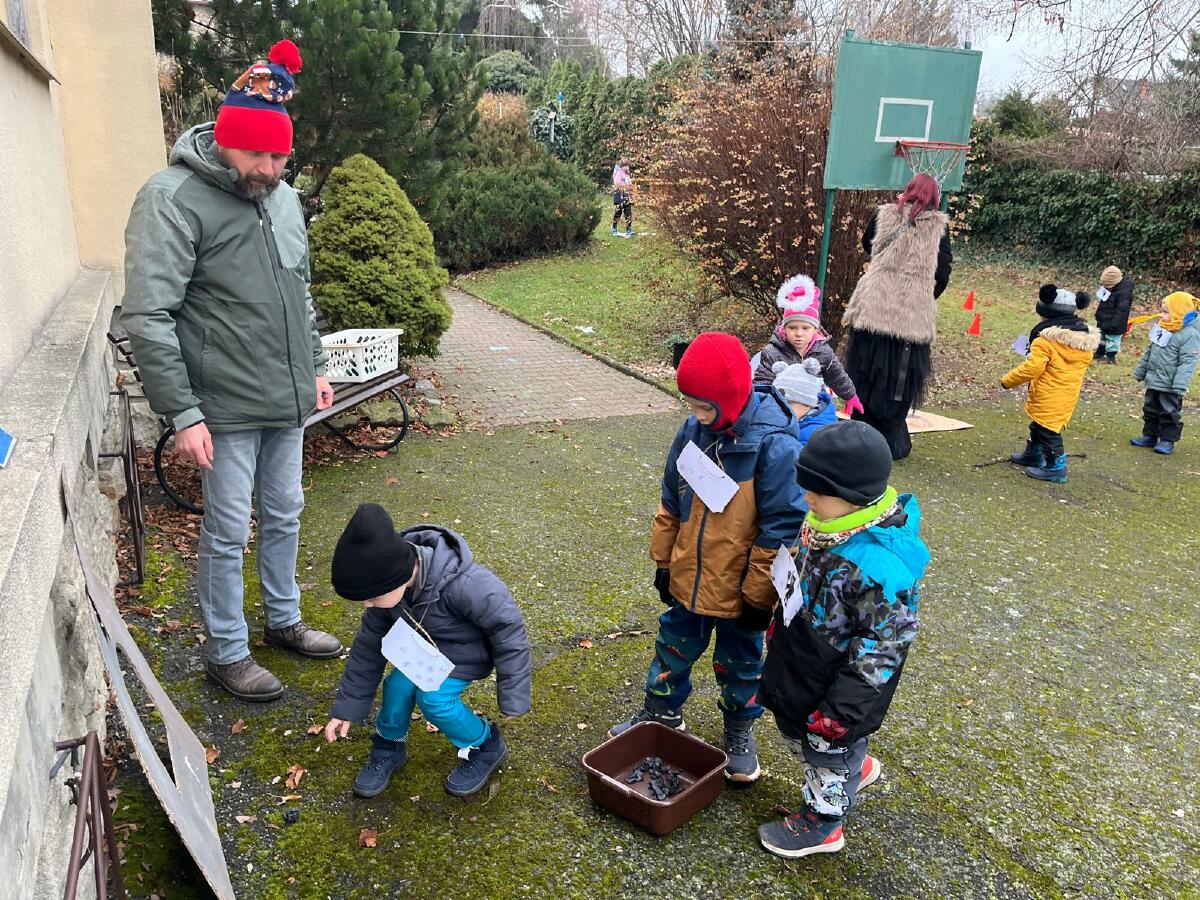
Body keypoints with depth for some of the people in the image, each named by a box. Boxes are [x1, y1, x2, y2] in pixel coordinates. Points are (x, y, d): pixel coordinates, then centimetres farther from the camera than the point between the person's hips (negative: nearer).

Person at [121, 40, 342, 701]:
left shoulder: (282, 197, 8)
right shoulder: (172, 199, -14)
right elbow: (147, 318, -18)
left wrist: (315, 368, 17)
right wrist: (183, 413, -20)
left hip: (288, 400, 7)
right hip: (227, 407, -6)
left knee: (284, 516, 18)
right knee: (228, 533, 5)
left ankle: (283, 620, 37)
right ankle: (226, 653, 23)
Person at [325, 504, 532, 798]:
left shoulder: (464, 586, -40)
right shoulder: (387, 587, -20)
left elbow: (507, 627, -26)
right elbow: (369, 645, -5)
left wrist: (512, 696, -20)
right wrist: (346, 708, 1)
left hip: (466, 651, -5)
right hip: (423, 645, 5)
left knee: (433, 698, -23)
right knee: (399, 685, -19)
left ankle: (485, 747, 4)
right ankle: (389, 747, 11)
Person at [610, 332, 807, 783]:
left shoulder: (775, 446, -26)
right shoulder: (692, 431, -8)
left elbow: (780, 529, -20)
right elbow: (671, 504, 5)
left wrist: (759, 594, -15)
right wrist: (663, 561, 10)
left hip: (739, 590, -5)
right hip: (688, 579, 5)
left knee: (739, 664, 18)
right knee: (673, 647, 23)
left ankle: (740, 731, 43)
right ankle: (662, 712, 48)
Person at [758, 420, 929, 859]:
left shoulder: (878, 567, -36)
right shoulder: (828, 525, -9)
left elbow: (888, 642, -28)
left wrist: (843, 707, -23)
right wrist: (779, 626, 20)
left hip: (836, 687, -8)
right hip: (801, 669, 9)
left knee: (828, 747, 16)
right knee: (795, 728, 29)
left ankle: (822, 822, 44)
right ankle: (858, 768, 55)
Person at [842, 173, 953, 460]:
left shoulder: (885, 214, 3)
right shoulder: (938, 226, 0)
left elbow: (867, 244, 20)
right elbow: (943, 273, 2)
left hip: (873, 307, 1)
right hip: (913, 314, -1)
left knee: (867, 374, 11)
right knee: (899, 379, 7)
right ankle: (892, 443, 10)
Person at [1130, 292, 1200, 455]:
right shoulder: (1162, 328, 6)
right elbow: (1149, 352, 17)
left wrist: (1179, 386, -27)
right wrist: (1140, 371, 21)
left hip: (1170, 386, -8)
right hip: (1153, 381, 8)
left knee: (1169, 413, 3)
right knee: (1150, 410, 16)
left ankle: (1168, 440, 13)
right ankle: (1149, 436, 28)